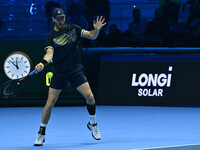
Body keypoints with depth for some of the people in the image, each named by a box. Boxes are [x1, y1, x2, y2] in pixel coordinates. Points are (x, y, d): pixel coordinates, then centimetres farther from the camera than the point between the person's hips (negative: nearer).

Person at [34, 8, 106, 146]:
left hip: (76, 71, 2)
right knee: (50, 102, -7)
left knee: (90, 97, -10)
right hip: (59, 73, -1)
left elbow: (92, 36, 2)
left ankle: (92, 124, 15)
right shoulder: (51, 37, -5)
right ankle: (41, 134, 6)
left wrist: (97, 29, -21)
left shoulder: (73, 29, 2)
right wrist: (43, 63, -39)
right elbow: (50, 53, -18)